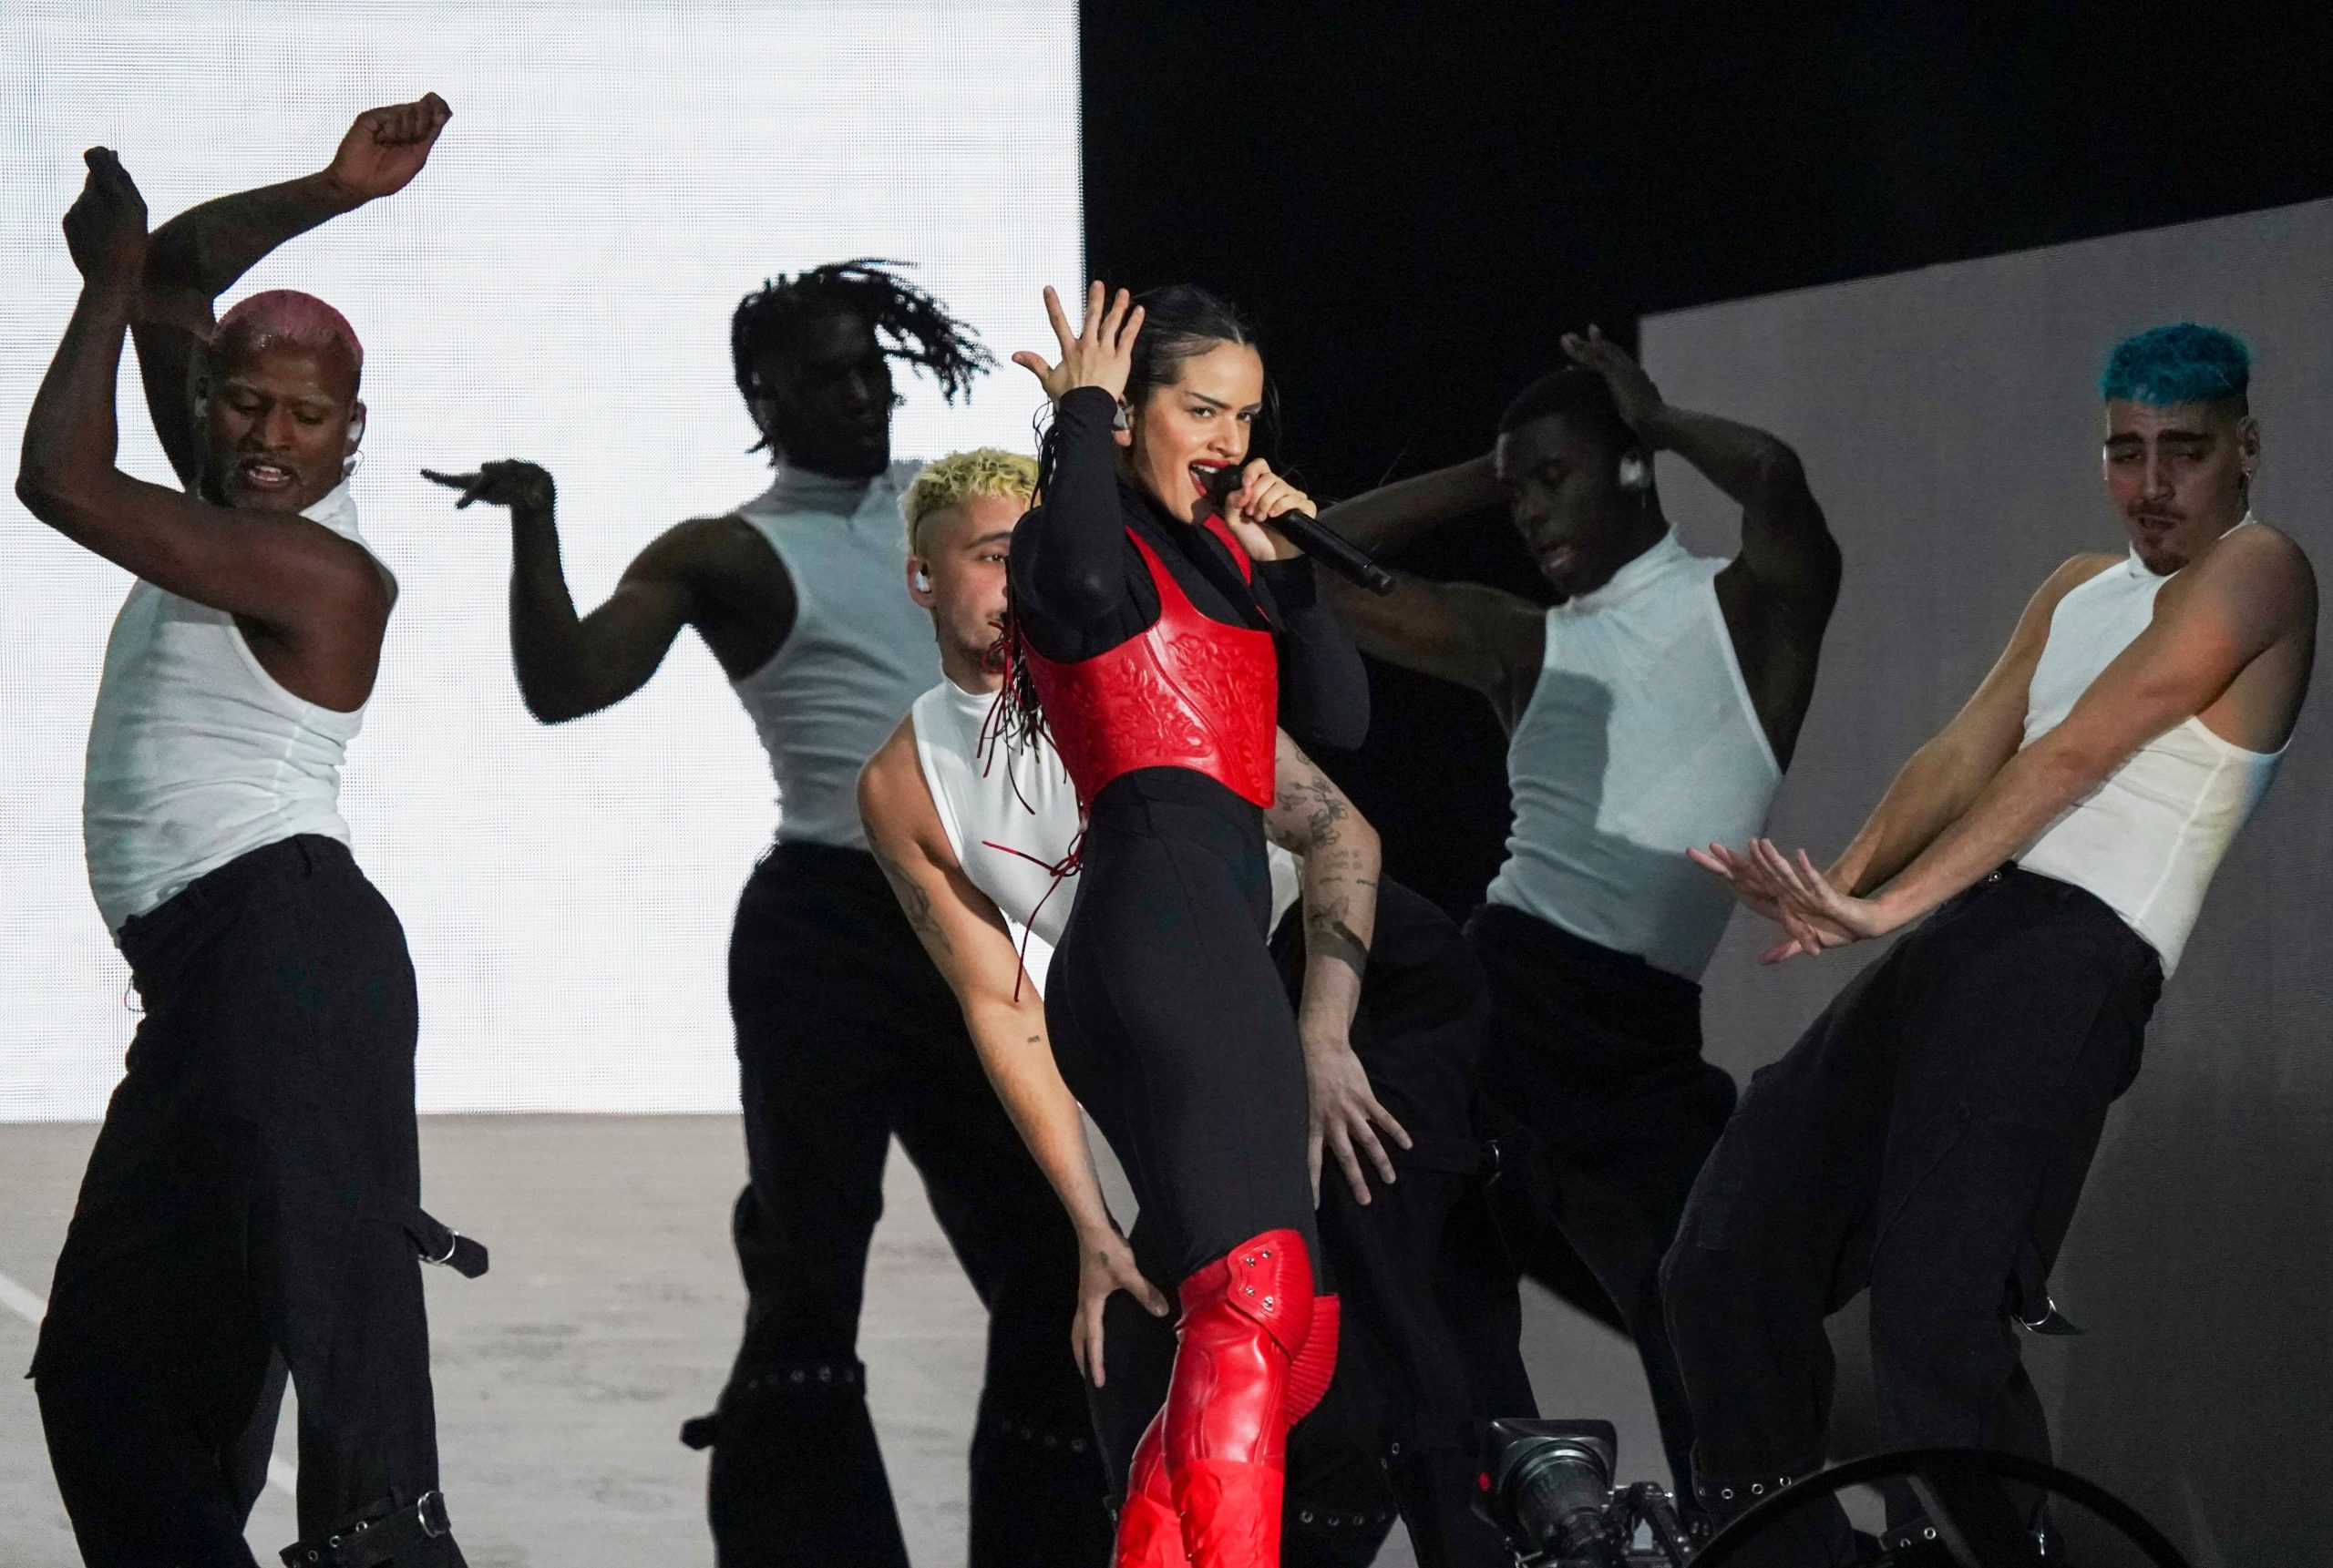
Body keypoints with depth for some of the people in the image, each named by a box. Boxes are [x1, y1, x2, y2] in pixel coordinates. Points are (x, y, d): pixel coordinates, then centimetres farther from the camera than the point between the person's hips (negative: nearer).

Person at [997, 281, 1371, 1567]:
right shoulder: (1087, 538, 2)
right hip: (1165, 916, -10)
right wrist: (1084, 411, -11)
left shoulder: (1218, 551, 26)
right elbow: (1083, 586, -25)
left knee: (1295, 1337, 10)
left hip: (1219, 926, 10)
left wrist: (1283, 565, 9)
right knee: (1252, 1299, -23)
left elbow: (1338, 722, 20)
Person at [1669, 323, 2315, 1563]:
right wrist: (1836, 888, -4)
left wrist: (1891, 906, -13)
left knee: (1934, 1324, -20)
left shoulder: (2256, 574, 0)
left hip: (2077, 960, -8)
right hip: (1951, 947, 8)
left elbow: (2069, 756, -8)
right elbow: (1963, 757, 13)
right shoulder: (2076, 591, 26)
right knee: (1725, 1267, 0)